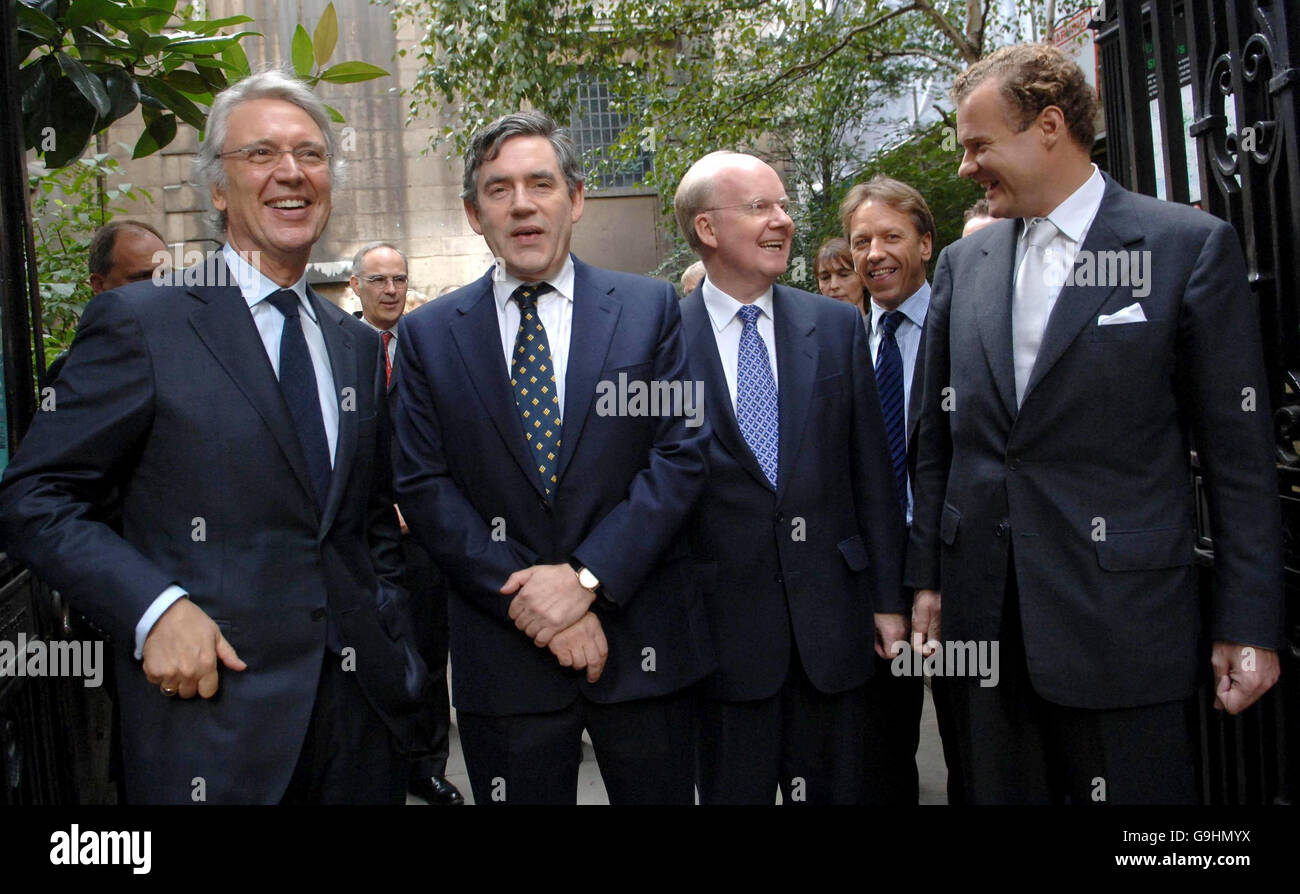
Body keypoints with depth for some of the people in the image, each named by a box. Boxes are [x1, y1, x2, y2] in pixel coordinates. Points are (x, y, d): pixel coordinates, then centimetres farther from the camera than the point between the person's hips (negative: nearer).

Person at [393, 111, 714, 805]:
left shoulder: (649, 308, 2)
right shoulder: (427, 336, 3)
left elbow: (682, 452, -5)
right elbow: (424, 488, -2)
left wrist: (586, 576, -14)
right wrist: (533, 600, -11)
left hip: (643, 641, 0)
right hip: (503, 653, 0)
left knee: (659, 795, 14)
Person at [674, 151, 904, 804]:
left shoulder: (838, 326, 5)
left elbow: (871, 472, 6)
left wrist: (888, 598, 4)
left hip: (833, 617, 3)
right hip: (725, 624, -2)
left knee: (836, 789, 15)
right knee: (733, 789, 11)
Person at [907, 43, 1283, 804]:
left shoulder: (1192, 246, -3)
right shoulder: (963, 263, 9)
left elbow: (1240, 450, -4)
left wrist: (1250, 625, -6)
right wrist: (928, 576, 10)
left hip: (1124, 621, -4)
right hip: (984, 620, 4)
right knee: (998, 787, 14)